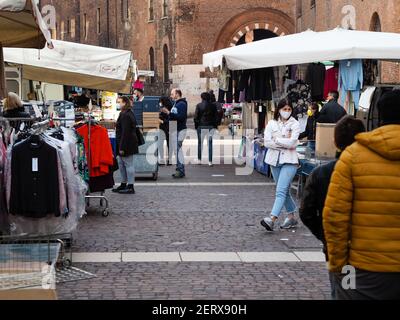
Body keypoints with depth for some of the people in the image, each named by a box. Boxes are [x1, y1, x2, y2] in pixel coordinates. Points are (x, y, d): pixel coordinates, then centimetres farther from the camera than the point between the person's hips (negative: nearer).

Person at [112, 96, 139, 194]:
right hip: (130, 143, 11)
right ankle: (124, 184, 27)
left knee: (128, 164, -4)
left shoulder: (125, 115, -19)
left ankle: (130, 187, 2)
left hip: (127, 144, -11)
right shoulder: (129, 113, 14)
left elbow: (125, 132, -23)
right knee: (121, 163, 18)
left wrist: (122, 147, -22)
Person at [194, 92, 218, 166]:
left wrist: (196, 125, 4)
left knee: (200, 143, 12)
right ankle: (210, 161, -1)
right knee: (210, 143, 3)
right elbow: (216, 116, 5)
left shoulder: (199, 106, -4)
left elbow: (196, 116, -5)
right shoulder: (213, 106, 2)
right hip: (211, 126, 2)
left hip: (201, 126, -1)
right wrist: (215, 125, 11)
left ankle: (199, 159, 17)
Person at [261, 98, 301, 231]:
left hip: (289, 161, -4)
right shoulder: (271, 123, 6)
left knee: (281, 190, -15)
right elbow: (267, 142, -5)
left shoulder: (295, 124, -1)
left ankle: (272, 219, -25)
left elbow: (292, 143, -14)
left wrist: (277, 139, -6)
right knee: (285, 191, 14)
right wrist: (285, 143, -10)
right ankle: (291, 217, 27)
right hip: (275, 160, 4)